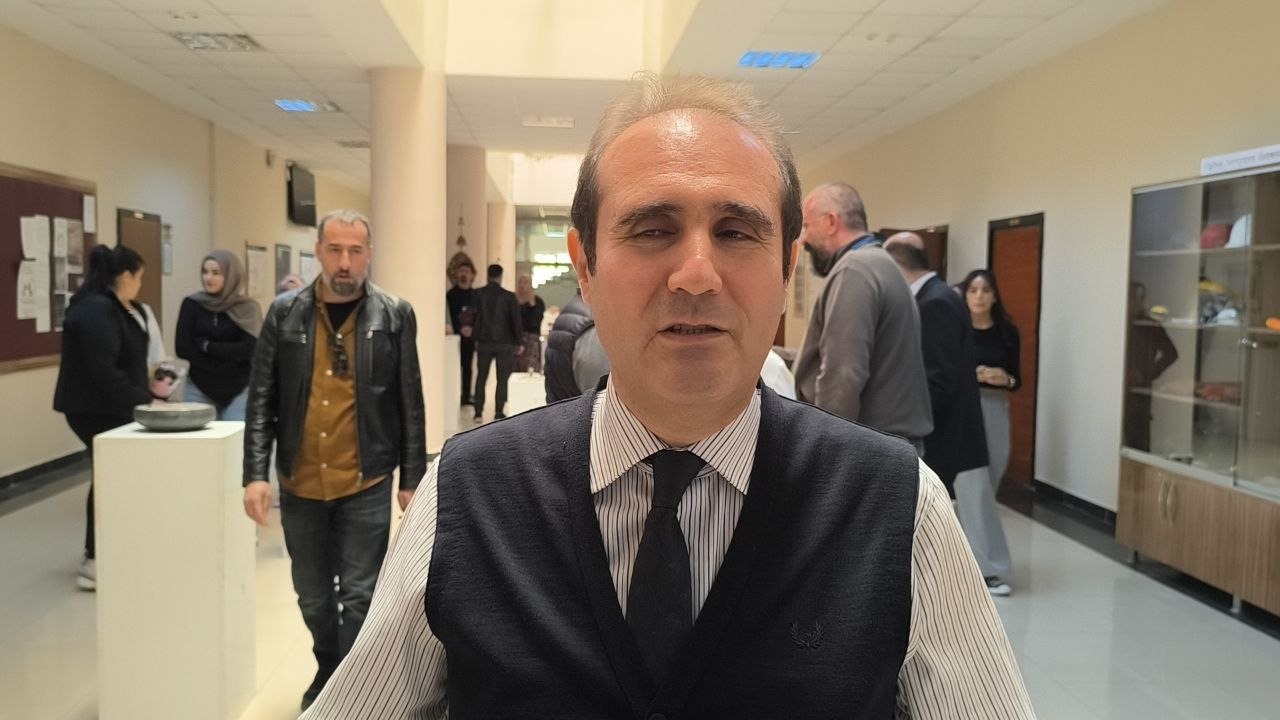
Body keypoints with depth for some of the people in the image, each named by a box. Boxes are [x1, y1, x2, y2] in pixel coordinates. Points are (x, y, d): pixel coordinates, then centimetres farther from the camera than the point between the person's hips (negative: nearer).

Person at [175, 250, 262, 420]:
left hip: (239, 391, -1)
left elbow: (249, 349, -11)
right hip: (199, 390, 1)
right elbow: (182, 348, -6)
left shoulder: (248, 308, -1)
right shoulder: (192, 304, 2)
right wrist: (230, 354, -10)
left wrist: (206, 345, -8)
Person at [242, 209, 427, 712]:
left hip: (366, 484, -2)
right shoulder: (285, 313, 0)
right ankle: (327, 669, 42)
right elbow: (261, 399, 1)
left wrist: (412, 480, -2)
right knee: (312, 596, 18)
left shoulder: (394, 316, -4)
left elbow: (410, 404, -1)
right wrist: (256, 474, -8)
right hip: (299, 484, 3)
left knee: (359, 596, 1)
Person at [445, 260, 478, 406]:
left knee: (467, 365, 7)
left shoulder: (475, 294, 10)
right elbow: (452, 315, -6)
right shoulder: (451, 294, 1)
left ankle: (466, 396, 11)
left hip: (471, 334, 3)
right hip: (456, 334, -3)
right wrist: (460, 329, -19)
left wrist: (471, 328, -10)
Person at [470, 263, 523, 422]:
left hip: (484, 342, 2)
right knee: (502, 379, 4)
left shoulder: (478, 294, -2)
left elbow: (474, 317, 5)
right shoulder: (508, 296, -7)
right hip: (504, 343, -2)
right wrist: (518, 343, 2)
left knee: (481, 378, 11)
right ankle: (499, 414, 3)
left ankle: (478, 413, 9)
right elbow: (516, 320, -6)